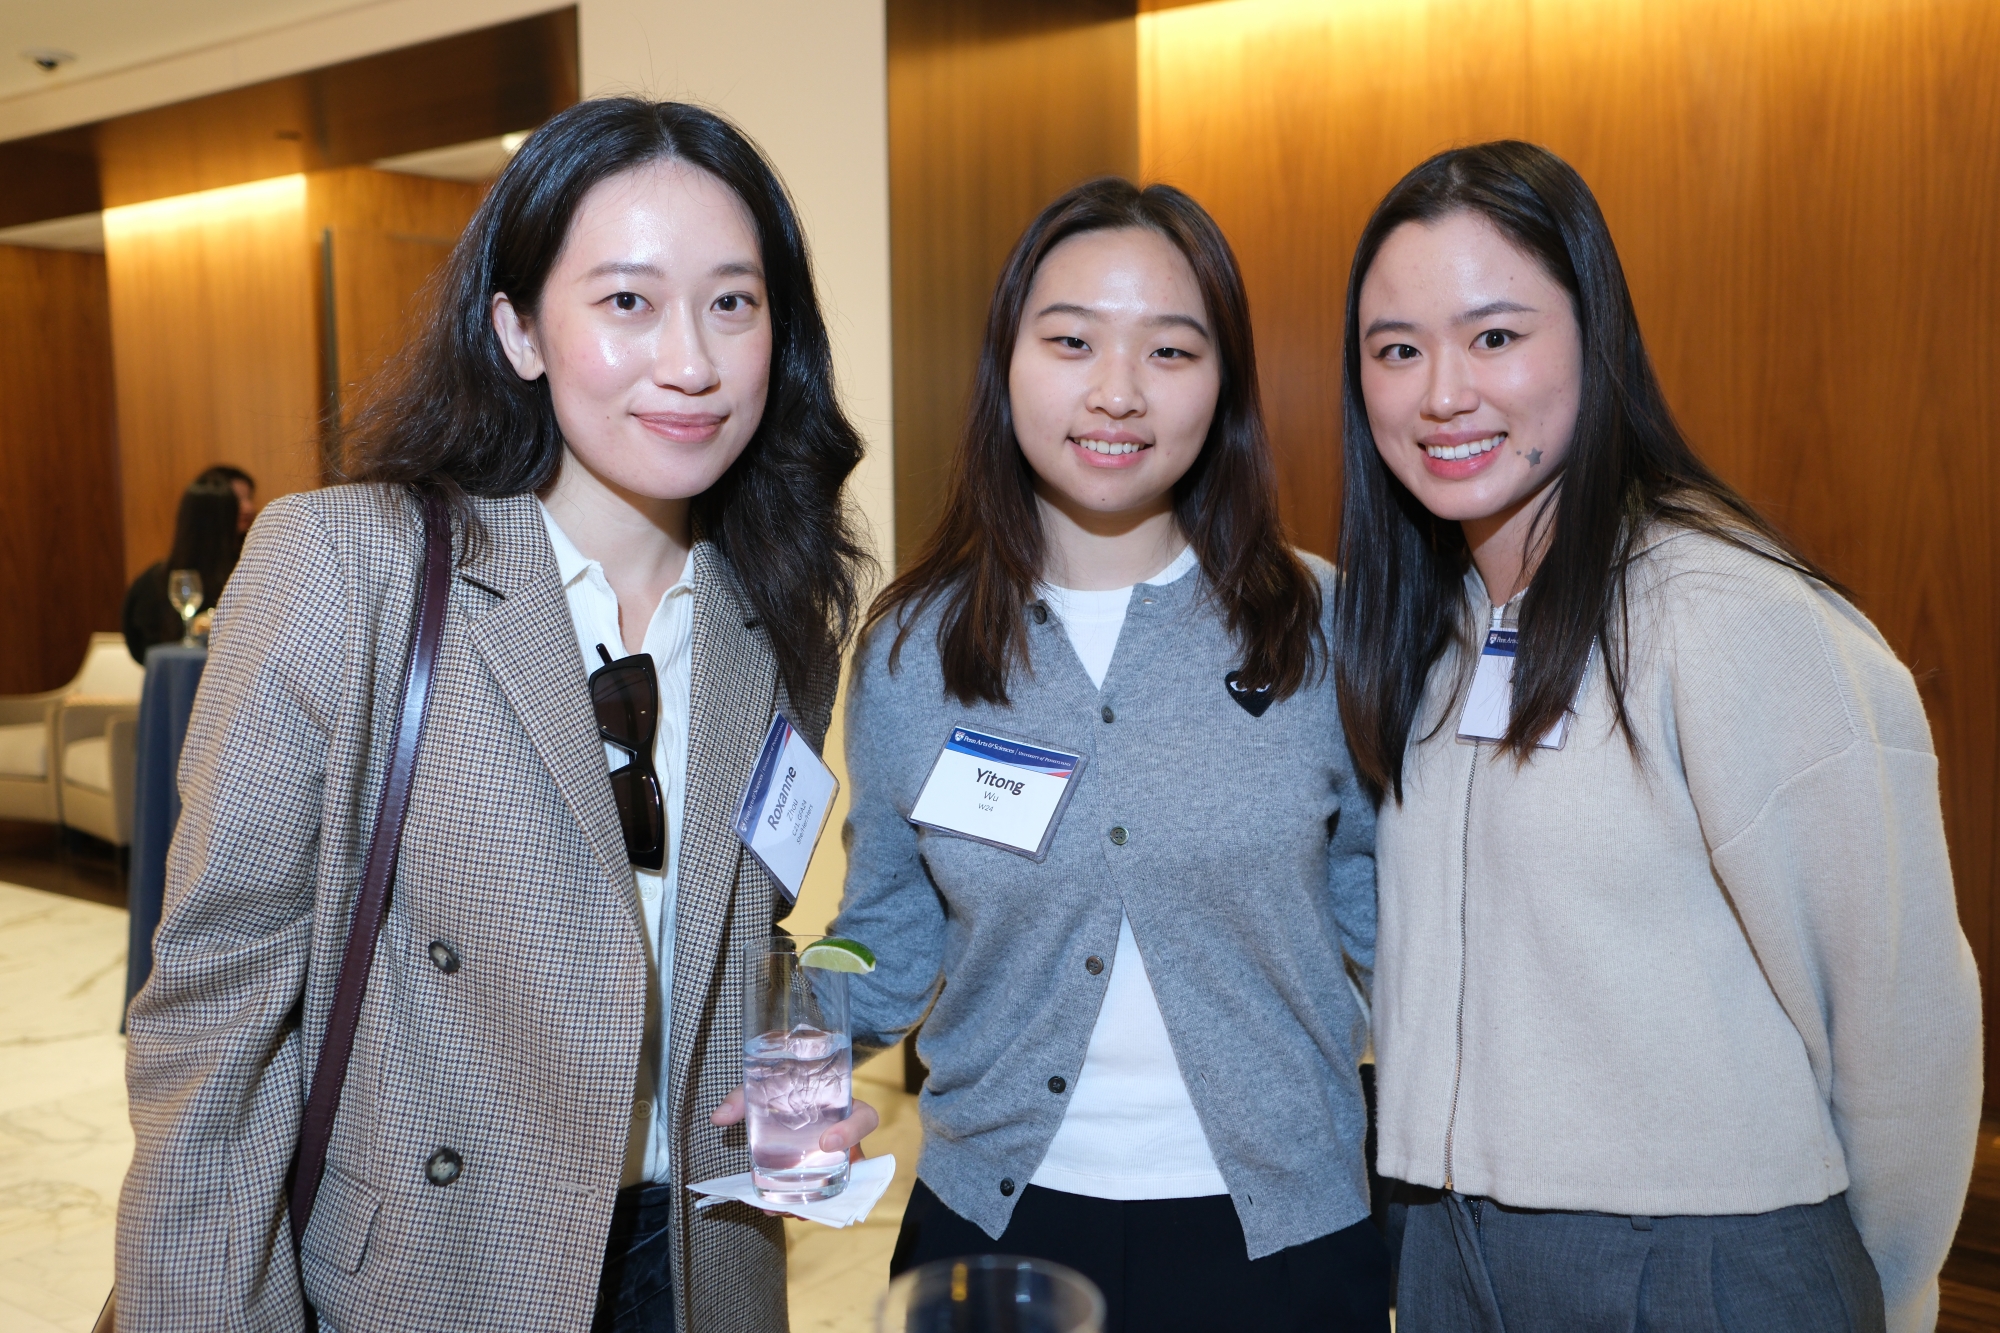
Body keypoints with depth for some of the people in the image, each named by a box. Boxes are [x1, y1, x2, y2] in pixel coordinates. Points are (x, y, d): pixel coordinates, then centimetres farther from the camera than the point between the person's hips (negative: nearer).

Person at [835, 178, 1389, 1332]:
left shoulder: (1323, 627, -6)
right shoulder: (911, 648, -4)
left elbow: (1377, 905, 2)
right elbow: (892, 932, 5)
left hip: (1280, 1232, 0)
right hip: (995, 1215, 1)